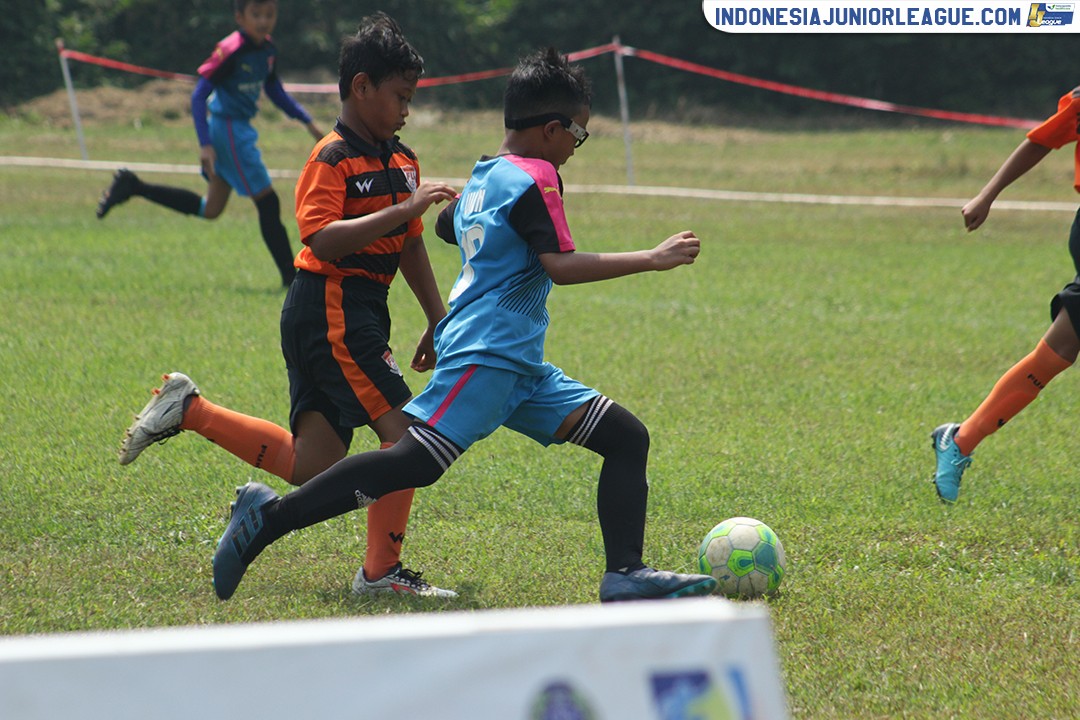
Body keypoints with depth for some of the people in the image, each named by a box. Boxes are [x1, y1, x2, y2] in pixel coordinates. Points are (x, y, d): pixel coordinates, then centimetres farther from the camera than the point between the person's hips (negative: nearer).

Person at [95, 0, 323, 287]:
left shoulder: (268, 50, 5)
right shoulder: (231, 51, -20)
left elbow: (275, 91, 22)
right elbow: (199, 95, -20)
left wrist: (307, 122, 15)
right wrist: (205, 144, -26)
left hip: (241, 129, 9)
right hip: (228, 128, -9)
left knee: (209, 209, 17)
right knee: (268, 203, -6)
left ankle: (133, 187, 23)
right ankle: (291, 277, 1)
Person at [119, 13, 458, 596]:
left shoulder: (401, 161, 14)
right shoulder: (333, 159, -13)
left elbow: (409, 245, 23)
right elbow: (323, 240, -25)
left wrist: (439, 320, 21)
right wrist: (404, 207, -30)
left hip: (360, 314, 9)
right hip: (331, 311, -9)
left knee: (310, 468, 9)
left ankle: (190, 410, 20)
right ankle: (381, 571, -5)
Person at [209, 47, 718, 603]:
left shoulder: (482, 178, 18)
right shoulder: (535, 177, -8)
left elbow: (446, 227, 37)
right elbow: (561, 266, -19)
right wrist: (652, 259, -17)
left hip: (519, 369, 10)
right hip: (487, 353, -10)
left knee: (627, 438, 6)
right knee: (413, 462, -21)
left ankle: (625, 574, -5)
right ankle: (268, 517, -17)